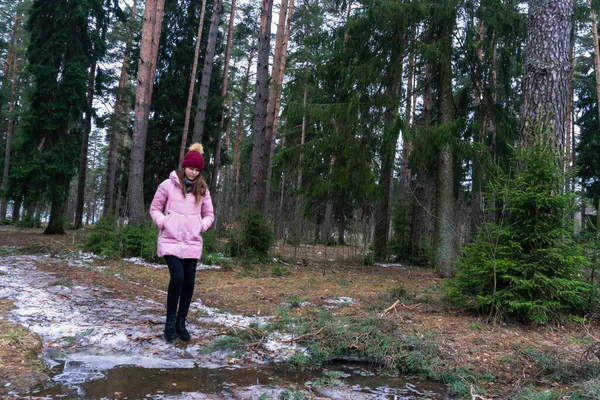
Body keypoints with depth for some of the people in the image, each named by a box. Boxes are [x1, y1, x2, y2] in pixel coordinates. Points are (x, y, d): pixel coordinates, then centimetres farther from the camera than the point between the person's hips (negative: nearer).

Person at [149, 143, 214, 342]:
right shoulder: (168, 185, 0)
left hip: (192, 243, 3)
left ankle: (181, 322, 18)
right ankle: (170, 320, 4)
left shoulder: (202, 189, 7)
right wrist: (163, 222, -9)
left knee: (189, 282, 3)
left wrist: (201, 226, -2)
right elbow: (155, 208, 7)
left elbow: (209, 214, 16)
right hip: (171, 241, -3)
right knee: (177, 277, -17)